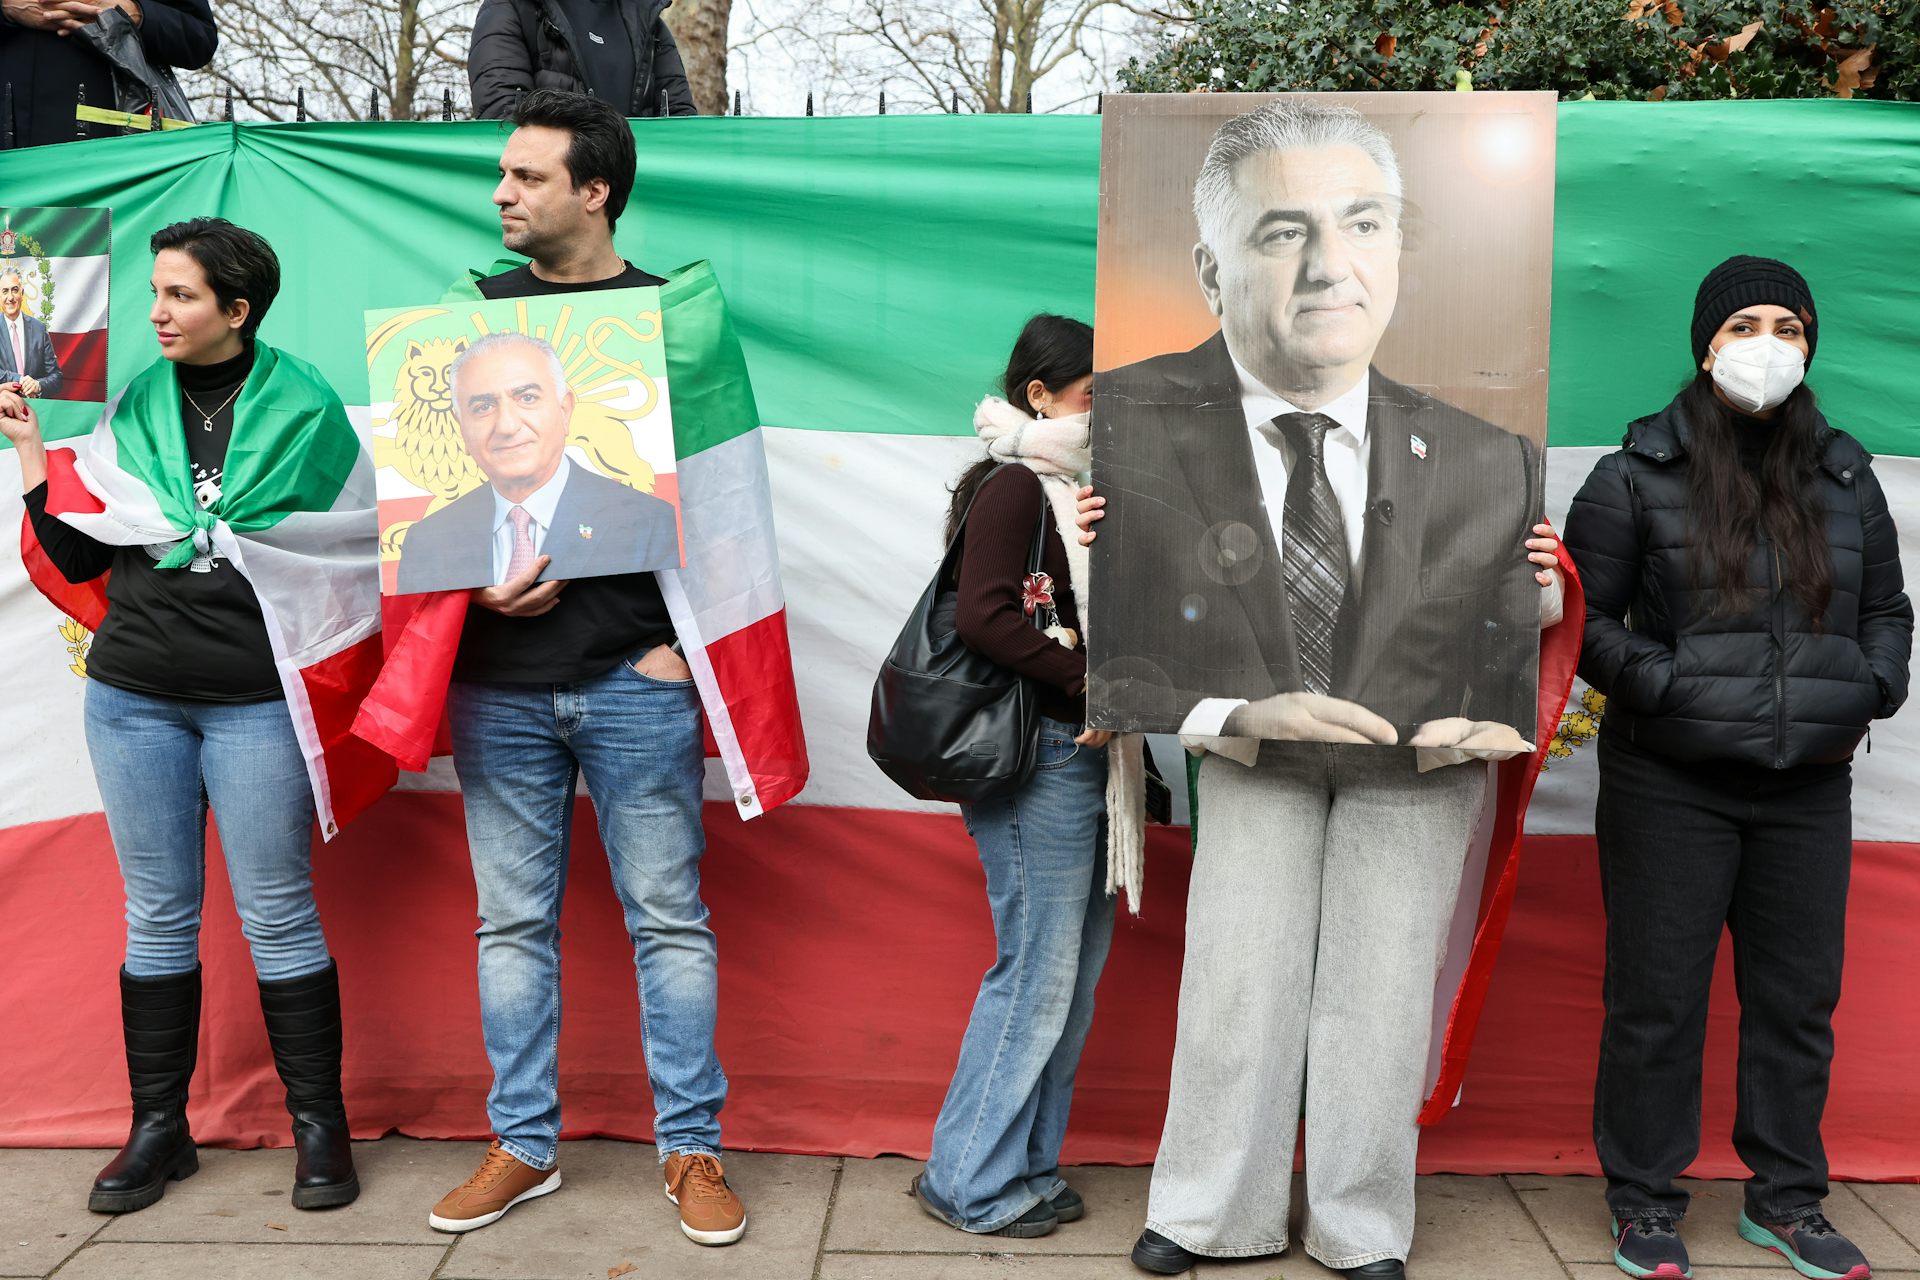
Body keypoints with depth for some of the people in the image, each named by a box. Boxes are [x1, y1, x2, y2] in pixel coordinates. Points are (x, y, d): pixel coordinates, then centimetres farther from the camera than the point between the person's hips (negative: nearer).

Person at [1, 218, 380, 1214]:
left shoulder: (305, 409, -2)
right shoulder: (135, 408, 9)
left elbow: (352, 552, -1)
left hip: (255, 699, -4)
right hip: (133, 698, 4)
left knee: (277, 916, 1)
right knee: (157, 915, 10)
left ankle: (318, 1123, 14)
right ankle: (158, 1124, 24)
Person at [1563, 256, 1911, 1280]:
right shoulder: (1638, 475, -4)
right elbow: (1586, 618, -4)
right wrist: (1664, 686, -17)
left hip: (1810, 789, 4)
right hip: (1670, 789, -4)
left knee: (1799, 998, 12)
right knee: (1657, 995, 3)